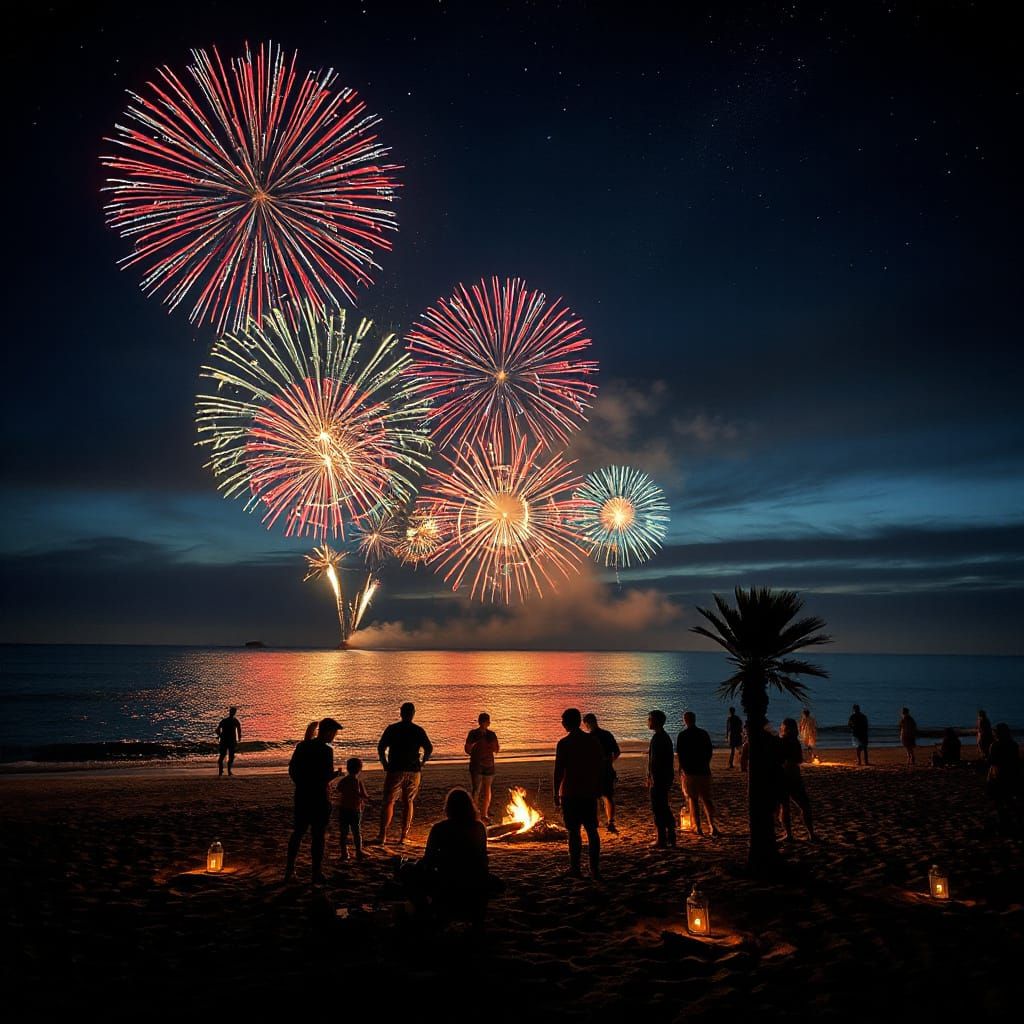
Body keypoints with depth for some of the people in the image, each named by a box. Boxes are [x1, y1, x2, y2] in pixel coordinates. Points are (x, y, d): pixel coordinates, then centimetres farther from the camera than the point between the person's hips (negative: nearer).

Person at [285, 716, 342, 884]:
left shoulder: (302, 746, 5)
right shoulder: (326, 750, -16)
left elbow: (291, 769, 10)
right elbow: (327, 776, -20)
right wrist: (336, 773, 1)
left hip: (301, 796, 6)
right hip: (319, 798, -6)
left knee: (298, 832, 17)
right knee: (318, 835, 4)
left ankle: (289, 870, 22)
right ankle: (317, 873, 9)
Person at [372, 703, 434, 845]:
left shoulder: (392, 729, -3)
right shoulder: (418, 730, 2)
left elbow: (381, 748, -7)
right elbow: (429, 749, 0)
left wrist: (385, 765, 4)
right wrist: (421, 764, 10)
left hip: (395, 770, -2)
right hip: (414, 771, 2)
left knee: (388, 802, 5)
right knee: (408, 802, 12)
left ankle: (382, 835, -1)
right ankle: (404, 836, 11)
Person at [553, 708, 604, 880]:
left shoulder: (564, 743, -11)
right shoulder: (593, 741, 4)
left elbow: (558, 771, -11)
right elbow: (601, 767, 8)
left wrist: (555, 794, -3)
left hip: (570, 794, -4)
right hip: (589, 793, 4)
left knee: (574, 831, 3)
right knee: (592, 830, 8)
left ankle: (575, 869, 8)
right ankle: (595, 869, 8)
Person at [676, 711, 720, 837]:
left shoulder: (682, 735, -7)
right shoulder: (704, 733, 3)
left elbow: (679, 754, -7)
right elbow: (710, 751, 8)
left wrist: (681, 770, 4)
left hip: (689, 771, -3)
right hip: (704, 771, 3)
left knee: (693, 799, 6)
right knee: (706, 798, 8)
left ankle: (697, 827, 6)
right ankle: (712, 824, -6)